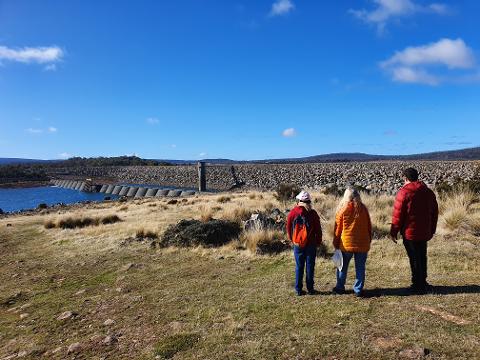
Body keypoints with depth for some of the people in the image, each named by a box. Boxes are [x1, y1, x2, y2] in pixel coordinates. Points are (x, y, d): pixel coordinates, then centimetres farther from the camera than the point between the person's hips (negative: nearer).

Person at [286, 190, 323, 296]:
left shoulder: (292, 213, -4)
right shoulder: (313, 213, -7)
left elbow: (289, 228, 4)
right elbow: (318, 229, -2)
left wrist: (292, 240, 19)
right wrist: (318, 242, 11)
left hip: (297, 244, 1)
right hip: (311, 244, -1)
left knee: (299, 266, 8)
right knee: (310, 266, 8)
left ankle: (299, 289, 12)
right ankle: (310, 289, 14)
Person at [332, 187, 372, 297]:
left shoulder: (342, 209, -8)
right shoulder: (363, 209, -2)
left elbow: (337, 228, -4)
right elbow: (369, 227, 6)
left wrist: (336, 244, 5)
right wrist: (369, 241, 16)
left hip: (346, 244, -1)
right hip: (362, 244, 1)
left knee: (343, 266, 14)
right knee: (360, 268, 10)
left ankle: (340, 288, 25)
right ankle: (358, 290, 14)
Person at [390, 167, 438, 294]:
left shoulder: (404, 192, -14)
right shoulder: (429, 192, 8)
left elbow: (398, 214, -14)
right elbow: (435, 213, 14)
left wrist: (394, 232, -6)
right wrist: (431, 230, 23)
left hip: (410, 233, -6)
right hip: (424, 232, 6)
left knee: (414, 258, 3)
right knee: (422, 257, 18)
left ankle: (418, 285, 11)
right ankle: (422, 283, 30)